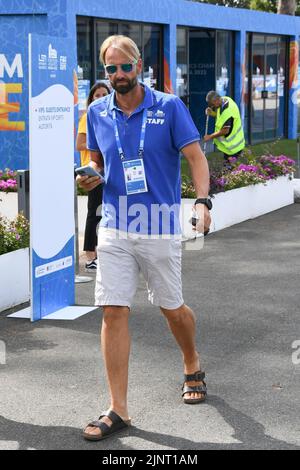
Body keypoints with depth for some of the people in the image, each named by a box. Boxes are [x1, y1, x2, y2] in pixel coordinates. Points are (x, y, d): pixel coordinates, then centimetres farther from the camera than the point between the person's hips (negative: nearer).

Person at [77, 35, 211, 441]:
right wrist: (91, 177, -3)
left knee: (173, 309, 11)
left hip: (160, 227, -2)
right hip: (114, 227, 2)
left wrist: (202, 201, -22)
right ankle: (118, 409, -1)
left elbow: (195, 156, -6)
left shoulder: (169, 107, -4)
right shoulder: (97, 113, 6)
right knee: (113, 311, -6)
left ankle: (193, 367, 42)